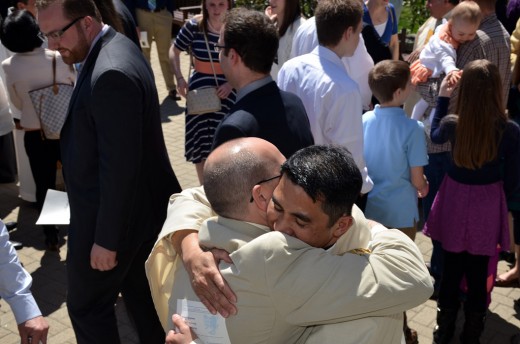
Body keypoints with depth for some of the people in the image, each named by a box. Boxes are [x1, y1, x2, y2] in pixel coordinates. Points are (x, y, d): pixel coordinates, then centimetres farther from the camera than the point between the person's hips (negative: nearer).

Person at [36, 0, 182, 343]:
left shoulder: (111, 73, -29)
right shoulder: (116, 47, 3)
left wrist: (106, 239, -20)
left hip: (112, 215, -9)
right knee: (140, 292, 23)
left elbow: (119, 167, -27)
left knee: (86, 304, 9)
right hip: (138, 205, 9)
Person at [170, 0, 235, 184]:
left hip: (227, 91, -1)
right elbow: (174, 51, 5)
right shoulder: (194, 25, -9)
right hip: (200, 90, 1)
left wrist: (232, 83, -16)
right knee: (200, 141, 11)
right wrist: (179, 78, -7)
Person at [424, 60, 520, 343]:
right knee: (478, 272, 14)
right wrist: (497, 198, 13)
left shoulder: (452, 124, -15)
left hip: (455, 201, 1)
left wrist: (442, 97, 14)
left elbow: (435, 134, 11)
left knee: (452, 268, 17)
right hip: (488, 206, -1)